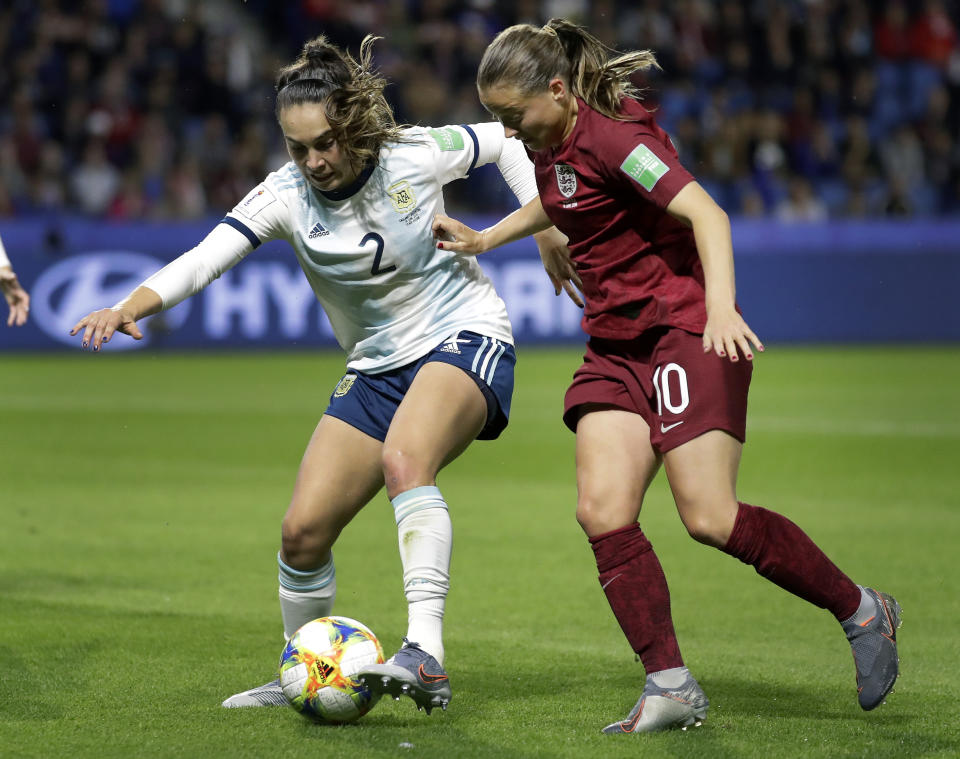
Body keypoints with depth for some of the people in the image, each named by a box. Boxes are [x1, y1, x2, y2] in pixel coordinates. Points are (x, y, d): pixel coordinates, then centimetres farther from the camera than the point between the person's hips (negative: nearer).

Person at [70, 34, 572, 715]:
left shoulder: (415, 156, -15)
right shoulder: (286, 195, -10)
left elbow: (504, 139, 4)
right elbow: (203, 259, -22)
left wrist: (549, 228, -1)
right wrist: (128, 309, -39)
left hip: (465, 336, -5)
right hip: (377, 367, 5)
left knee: (403, 458, -36)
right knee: (304, 531, -1)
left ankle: (426, 656, -44)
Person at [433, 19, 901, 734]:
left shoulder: (612, 134, -18)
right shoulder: (551, 140, 9)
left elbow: (705, 213, -27)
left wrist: (721, 308, -40)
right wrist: (484, 238, 27)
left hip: (686, 331, -8)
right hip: (617, 345, 8)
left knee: (711, 518, -13)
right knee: (602, 512, -9)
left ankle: (863, 611, 6)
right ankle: (671, 686, -5)